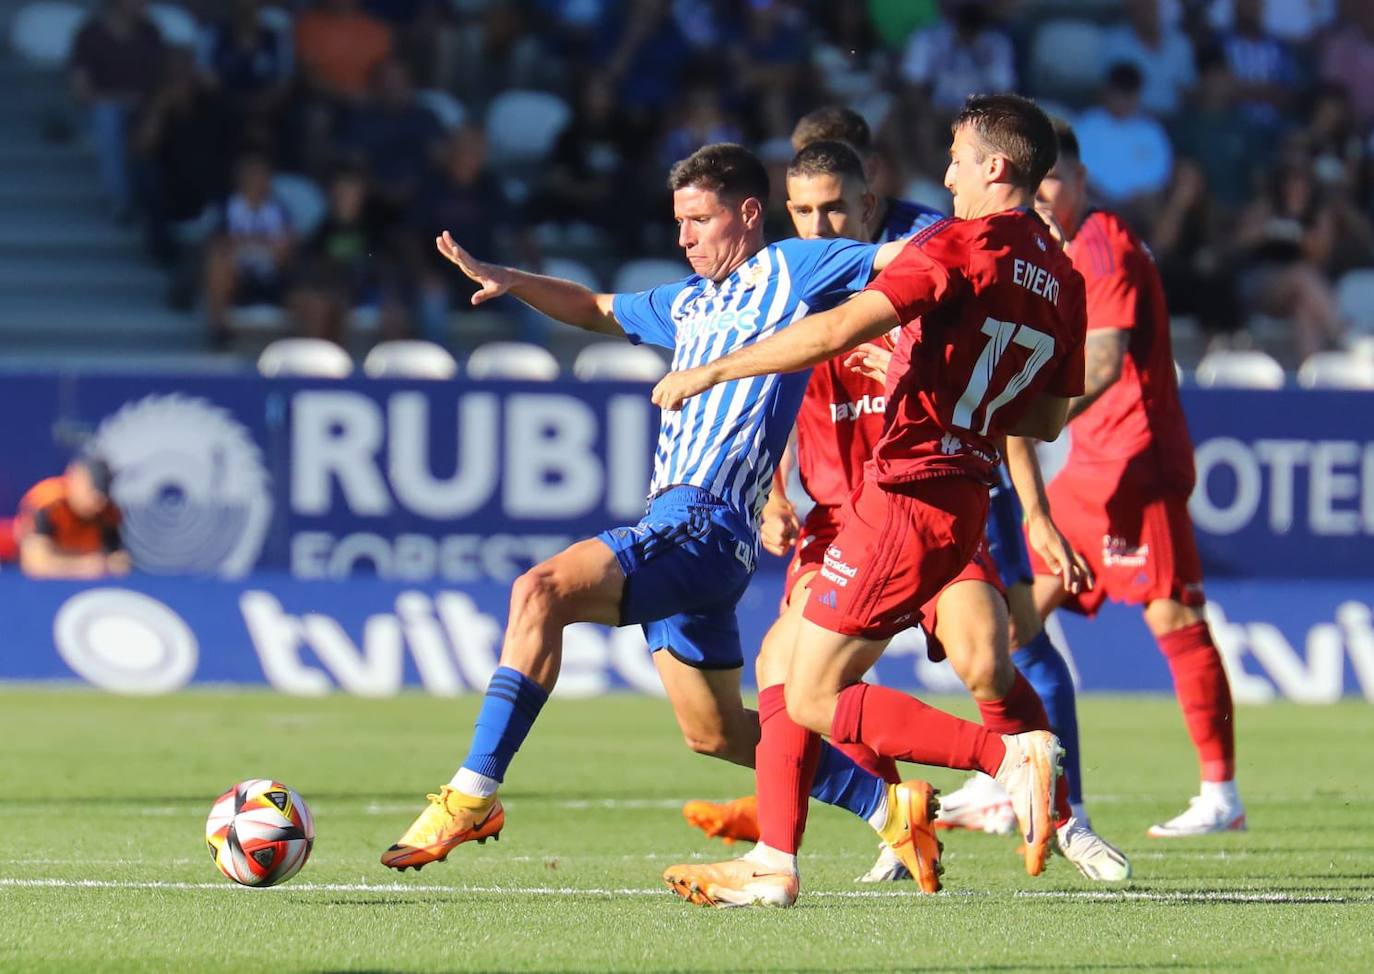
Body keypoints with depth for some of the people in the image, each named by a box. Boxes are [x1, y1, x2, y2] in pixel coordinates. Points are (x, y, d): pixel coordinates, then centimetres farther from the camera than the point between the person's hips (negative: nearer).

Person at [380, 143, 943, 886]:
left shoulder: (791, 272, 1)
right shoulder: (688, 302, 24)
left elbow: (912, 259, -3)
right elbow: (598, 310, 38)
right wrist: (510, 282, 24)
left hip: (707, 526, -10)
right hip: (669, 528, 10)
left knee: (540, 591, -26)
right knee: (717, 733, 15)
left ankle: (474, 796, -29)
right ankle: (894, 806, 26)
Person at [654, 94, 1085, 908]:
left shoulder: (960, 245, -14)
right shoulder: (1064, 280, 10)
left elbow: (840, 330, -21)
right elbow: (1047, 417, 18)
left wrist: (715, 369, -13)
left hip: (908, 497, -9)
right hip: (965, 499, 9)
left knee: (819, 702, -5)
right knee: (788, 667, 16)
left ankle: (1009, 754, -15)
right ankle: (773, 865, 15)